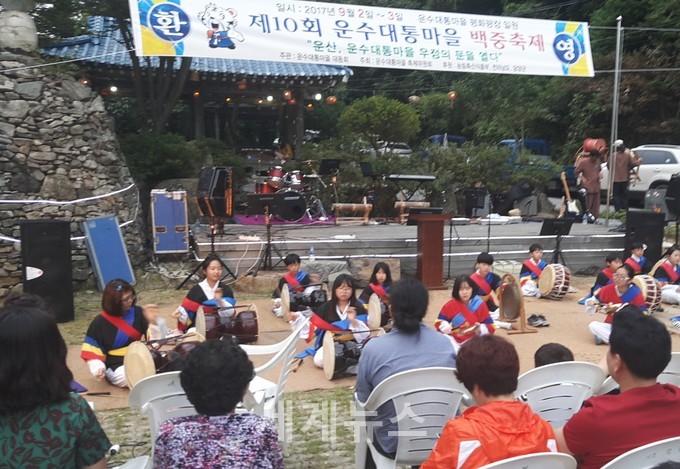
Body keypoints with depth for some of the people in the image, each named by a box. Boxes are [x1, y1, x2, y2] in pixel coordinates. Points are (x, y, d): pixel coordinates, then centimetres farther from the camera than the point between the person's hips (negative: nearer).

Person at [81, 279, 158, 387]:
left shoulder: (137, 312, 2)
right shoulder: (100, 322, -4)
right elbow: (92, 350, -1)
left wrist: (152, 322, -19)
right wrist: (98, 368, -17)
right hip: (117, 365, -3)